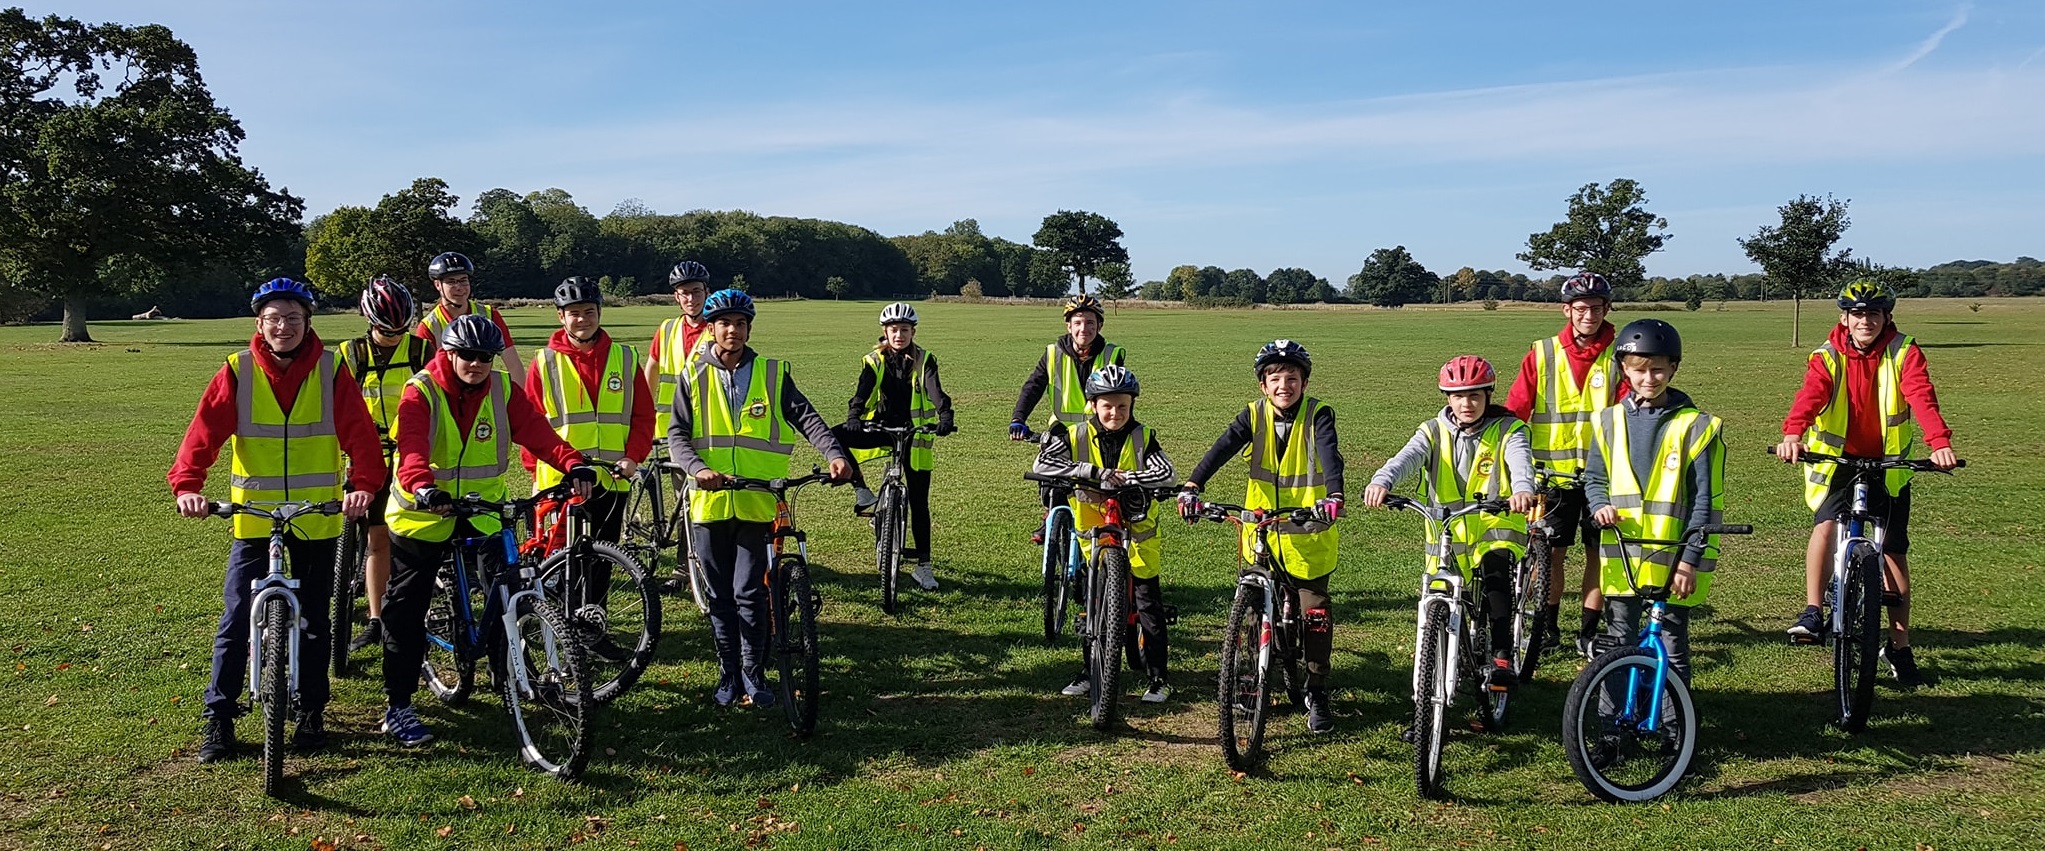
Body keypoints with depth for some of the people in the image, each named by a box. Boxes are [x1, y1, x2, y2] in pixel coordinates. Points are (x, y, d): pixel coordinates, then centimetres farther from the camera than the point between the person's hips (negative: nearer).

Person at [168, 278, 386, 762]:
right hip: (252, 519, 0)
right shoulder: (238, 372, -3)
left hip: (317, 521, 0)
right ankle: (218, 718, 14)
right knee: (236, 620, 1)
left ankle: (311, 712, 24)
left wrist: (363, 483, -28)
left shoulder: (331, 372, -4)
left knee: (314, 622, 10)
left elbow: (359, 433, -11)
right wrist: (187, 484, -26)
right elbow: (204, 432, -10)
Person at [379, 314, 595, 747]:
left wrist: (574, 465, -32)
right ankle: (398, 707, 13)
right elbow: (412, 447, -29)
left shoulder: (502, 390, -1)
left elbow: (537, 431, -14)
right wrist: (422, 487, -49)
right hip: (423, 512, -3)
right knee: (406, 610, 2)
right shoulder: (421, 392, -12)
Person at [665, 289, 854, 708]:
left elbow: (806, 417, -6)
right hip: (710, 502, 1)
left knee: (749, 594, -3)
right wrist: (697, 468, -21)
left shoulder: (773, 374, 4)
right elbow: (677, 434, -1)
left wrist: (835, 455, -23)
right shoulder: (694, 377, 5)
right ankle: (728, 674, 21)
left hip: (757, 502, -1)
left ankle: (754, 675, 12)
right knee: (720, 595, 9)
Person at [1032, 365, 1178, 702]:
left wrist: (1123, 478, -32)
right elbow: (1043, 464, -22)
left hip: (1137, 531, -1)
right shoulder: (1076, 436, -8)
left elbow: (1165, 474, -20)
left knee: (1149, 604, 2)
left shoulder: (1143, 437, -8)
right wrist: (1093, 471, -29)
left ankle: (1159, 677, 11)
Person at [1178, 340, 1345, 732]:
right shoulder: (1254, 415, -3)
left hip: (1308, 535, -2)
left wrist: (1333, 495, -45)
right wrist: (1192, 486, -34)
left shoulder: (1318, 415, -9)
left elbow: (1330, 455, -26)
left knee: (1315, 614, 3)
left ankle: (1317, 693, 20)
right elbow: (1222, 448, -18)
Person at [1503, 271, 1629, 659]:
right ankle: (1547, 628, 18)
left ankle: (1589, 633, 17)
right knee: (1551, 552, 3)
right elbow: (1515, 411, -1)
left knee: (1599, 552, 6)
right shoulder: (1541, 355, 1)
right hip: (1553, 471, 0)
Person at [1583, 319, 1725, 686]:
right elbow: (1594, 478, 14)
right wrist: (1600, 506, -9)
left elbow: (1705, 500, -6)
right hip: (1621, 559, 3)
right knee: (1619, 645, 11)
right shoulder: (1609, 422, 6)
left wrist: (1690, 560, -11)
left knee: (1672, 648, 8)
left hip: (1673, 562, -3)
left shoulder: (1694, 426, -5)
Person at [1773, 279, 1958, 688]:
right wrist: (1792, 434, -47)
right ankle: (1812, 613, -18)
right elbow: (1810, 395, -27)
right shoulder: (1828, 357, -9)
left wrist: (1940, 443, -42)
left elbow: (1921, 396, -24)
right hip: (1836, 460, -1)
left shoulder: (1904, 354, -8)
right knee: (1825, 525, -27)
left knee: (1894, 552, 5)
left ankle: (1899, 645, 19)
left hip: (1888, 465, 1)